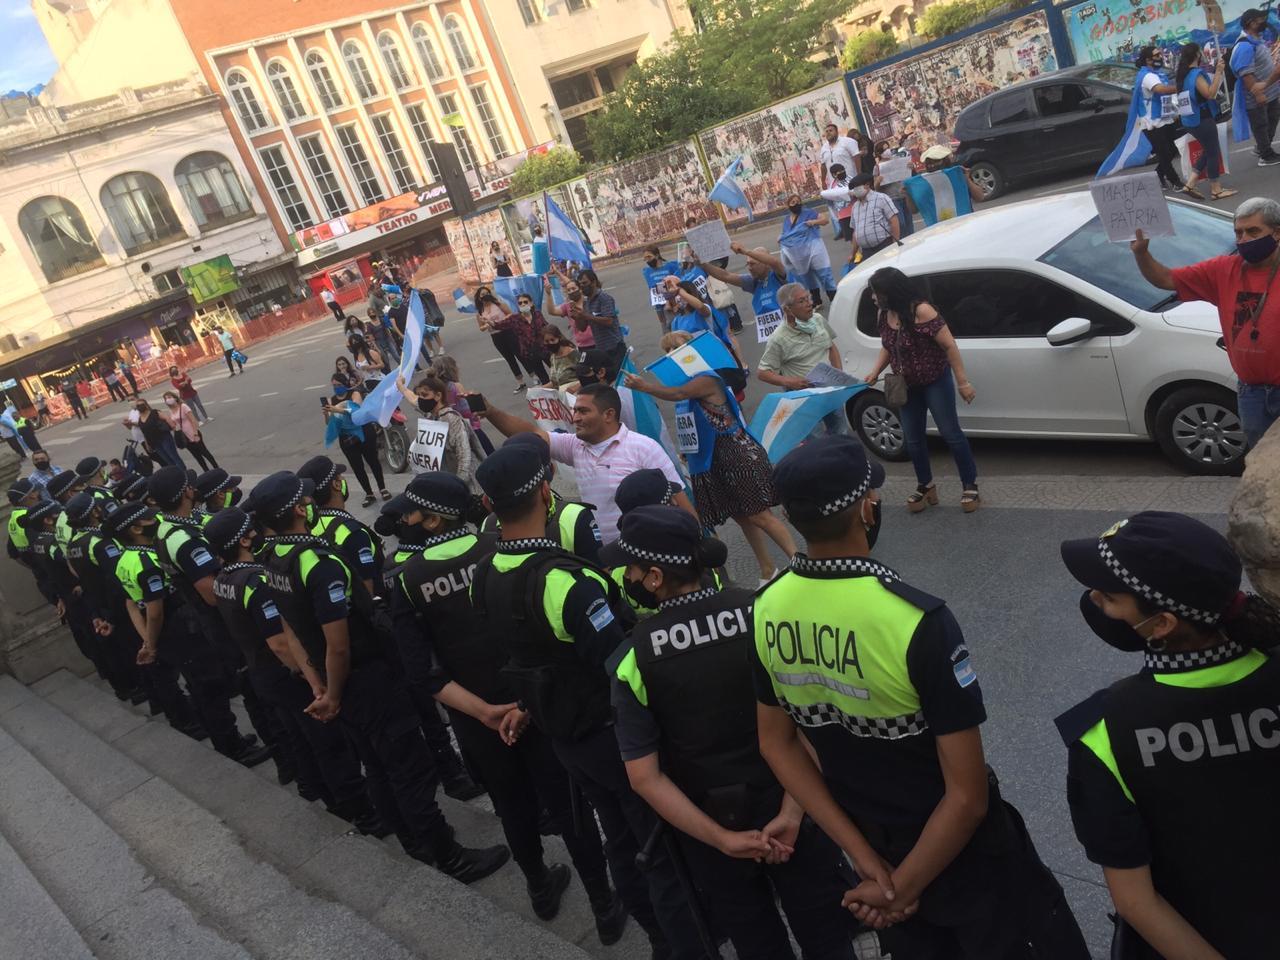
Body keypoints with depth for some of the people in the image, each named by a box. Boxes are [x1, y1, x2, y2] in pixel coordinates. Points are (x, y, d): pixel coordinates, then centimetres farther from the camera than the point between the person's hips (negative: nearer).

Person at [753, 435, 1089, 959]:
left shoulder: (765, 611, -13)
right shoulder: (917, 621, -31)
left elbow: (777, 743, -3)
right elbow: (968, 796, -26)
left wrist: (866, 859, -5)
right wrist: (901, 887, -13)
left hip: (873, 847, 5)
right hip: (961, 853, -5)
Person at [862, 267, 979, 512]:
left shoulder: (922, 311, -26)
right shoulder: (884, 314, -5)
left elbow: (949, 346, -21)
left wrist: (963, 382, -20)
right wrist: (875, 372, -3)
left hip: (936, 382, -6)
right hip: (907, 386, 7)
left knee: (950, 433, 1)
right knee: (912, 440, 12)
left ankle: (970, 486, 14)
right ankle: (926, 487, 29)